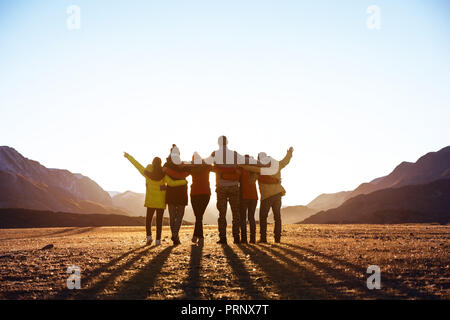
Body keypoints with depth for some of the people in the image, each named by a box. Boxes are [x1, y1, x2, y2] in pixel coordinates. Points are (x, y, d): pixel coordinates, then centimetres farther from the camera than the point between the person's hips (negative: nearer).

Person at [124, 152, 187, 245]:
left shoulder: (147, 172, -8)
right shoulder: (163, 174, -13)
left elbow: (136, 164, 1)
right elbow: (171, 183, -20)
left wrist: (128, 156, 14)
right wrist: (184, 182, -8)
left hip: (150, 199, 1)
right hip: (161, 200, -1)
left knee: (148, 218, 13)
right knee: (159, 219, 5)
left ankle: (149, 236, -4)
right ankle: (158, 240, 1)